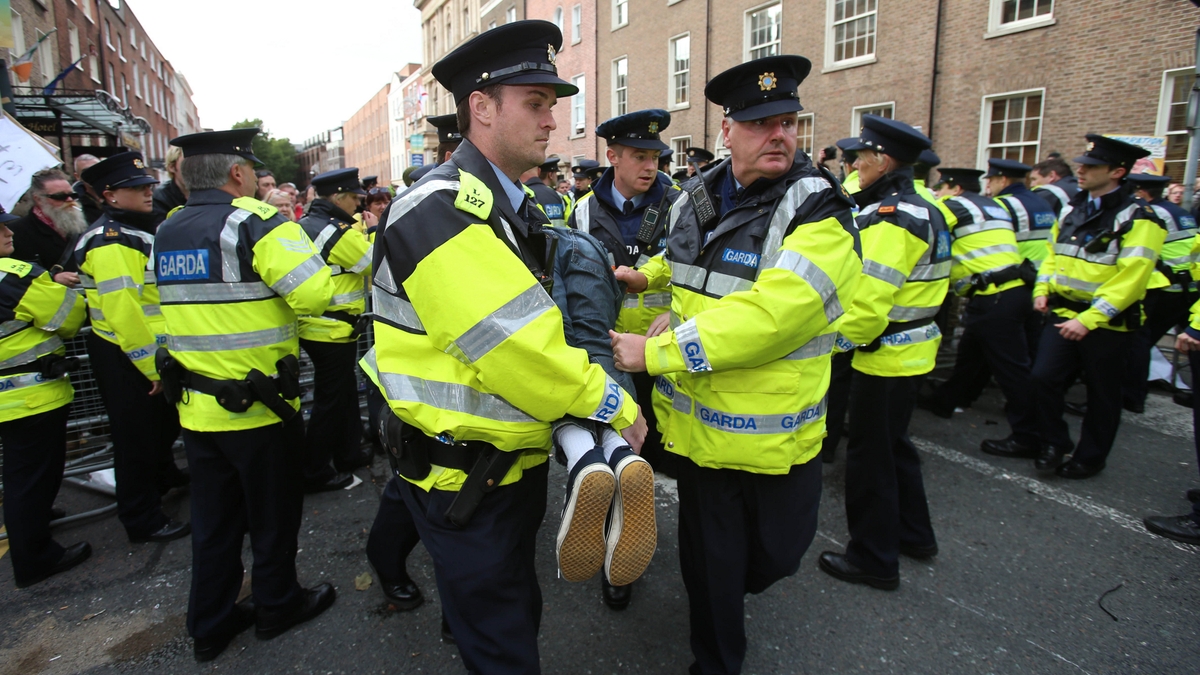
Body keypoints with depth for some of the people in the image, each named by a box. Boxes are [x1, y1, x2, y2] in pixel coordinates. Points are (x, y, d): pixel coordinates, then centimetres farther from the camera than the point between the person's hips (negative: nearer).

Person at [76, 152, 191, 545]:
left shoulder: (139, 231, 12)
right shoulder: (110, 242, -21)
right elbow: (123, 312, -27)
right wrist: (153, 367, -22)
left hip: (153, 351, 10)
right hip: (124, 357, -9)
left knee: (165, 422, 26)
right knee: (137, 438, 3)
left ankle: (164, 475, 49)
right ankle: (143, 521, 16)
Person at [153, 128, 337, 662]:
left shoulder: (165, 234, 7)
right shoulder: (256, 224, -16)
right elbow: (315, 296, -24)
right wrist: (292, 239, -5)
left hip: (195, 409, 7)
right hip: (259, 408, -6)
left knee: (214, 519, 19)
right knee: (274, 514, 14)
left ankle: (209, 625, 33)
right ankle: (277, 606, 33)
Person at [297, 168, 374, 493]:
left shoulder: (305, 225, 9)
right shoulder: (339, 232, -19)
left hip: (310, 325, 9)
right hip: (333, 330, -9)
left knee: (345, 391, 21)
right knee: (329, 400, 1)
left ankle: (348, 453, 34)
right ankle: (315, 474, 12)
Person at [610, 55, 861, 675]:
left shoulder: (818, 211, -17)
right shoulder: (695, 198, 3)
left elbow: (763, 319, -29)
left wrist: (656, 353, -25)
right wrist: (647, 277, 7)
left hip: (774, 434, -3)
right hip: (698, 424, 4)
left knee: (775, 553, 18)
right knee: (708, 559, 15)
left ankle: (733, 585, 55)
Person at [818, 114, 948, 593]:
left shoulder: (890, 218, -21)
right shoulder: (922, 210, 12)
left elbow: (868, 300, -27)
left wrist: (843, 337, -11)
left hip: (884, 355, -10)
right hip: (913, 350, 10)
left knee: (870, 455, 3)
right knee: (894, 444, 23)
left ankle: (874, 559, 17)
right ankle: (914, 534, 38)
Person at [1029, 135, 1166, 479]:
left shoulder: (1138, 220, -13)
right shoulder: (1073, 209, 8)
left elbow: (1130, 279, -20)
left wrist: (1089, 320, -25)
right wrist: (1042, 289, 3)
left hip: (1107, 324, -5)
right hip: (1063, 314, 5)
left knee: (1102, 395, 9)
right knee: (1044, 377, -3)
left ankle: (1090, 458, 25)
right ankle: (1055, 443, 17)